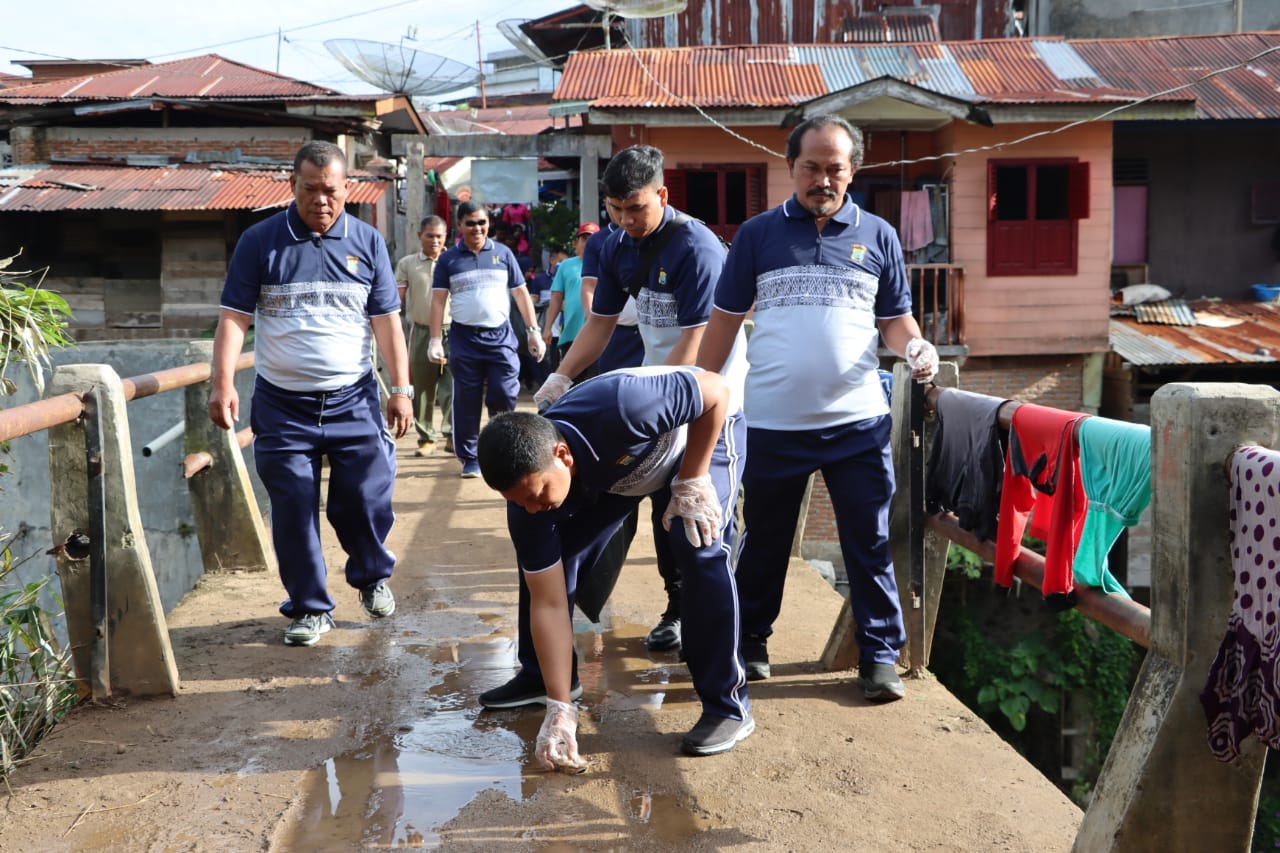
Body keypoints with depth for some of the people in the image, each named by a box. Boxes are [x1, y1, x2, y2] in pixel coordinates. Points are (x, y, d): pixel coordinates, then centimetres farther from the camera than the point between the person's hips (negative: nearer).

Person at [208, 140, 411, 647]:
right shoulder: (260, 241, 0)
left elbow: (386, 320, 4)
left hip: (353, 400, 1)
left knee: (367, 498, 0)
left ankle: (372, 576, 29)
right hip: (281, 404, 0)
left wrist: (401, 389, 0)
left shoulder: (367, 242, 4)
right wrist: (223, 384, -13)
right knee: (293, 509, 2)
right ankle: (310, 607, 18)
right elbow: (234, 318, -2)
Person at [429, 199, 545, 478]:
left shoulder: (503, 253, 8)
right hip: (464, 338, 0)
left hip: (500, 337, 0)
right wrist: (435, 340, -6)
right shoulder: (448, 259, 6)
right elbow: (438, 300, 3)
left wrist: (534, 332, 4)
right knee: (466, 402, 3)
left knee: (505, 397, -6)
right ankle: (469, 458, 13)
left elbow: (521, 294, 9)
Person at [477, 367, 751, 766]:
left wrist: (692, 483, -27)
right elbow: (549, 605, -22)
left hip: (703, 432, -4)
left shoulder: (620, 409, -45)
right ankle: (540, 681, 19)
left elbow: (717, 390, -28)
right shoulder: (528, 489, -28)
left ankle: (728, 707, -10)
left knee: (702, 553, -24)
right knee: (545, 564, -5)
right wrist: (559, 710, -24)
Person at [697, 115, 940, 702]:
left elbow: (895, 320, 12)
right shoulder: (758, 234, 5)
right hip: (772, 423, 0)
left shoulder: (877, 236, 8)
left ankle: (880, 656, 16)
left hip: (858, 422, 0)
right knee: (763, 543, 12)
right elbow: (726, 319, 7)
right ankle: (749, 645, 28)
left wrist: (915, 348, -11)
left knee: (870, 544, 4)